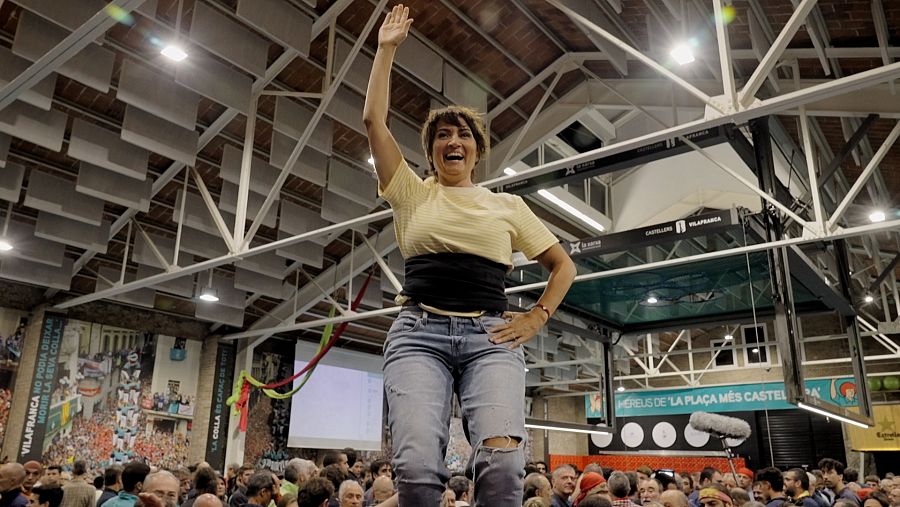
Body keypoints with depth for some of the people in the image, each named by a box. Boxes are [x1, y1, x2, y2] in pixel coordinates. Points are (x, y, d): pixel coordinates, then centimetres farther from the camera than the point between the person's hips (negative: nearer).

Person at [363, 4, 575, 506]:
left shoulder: (509, 205, 17)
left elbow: (564, 264, 20)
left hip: (491, 336, 1)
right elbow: (374, 120, 9)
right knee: (417, 465, -22)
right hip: (419, 334, 0)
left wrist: (537, 317, 5)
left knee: (502, 460, -24)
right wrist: (387, 48, 15)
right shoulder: (413, 195, 16)